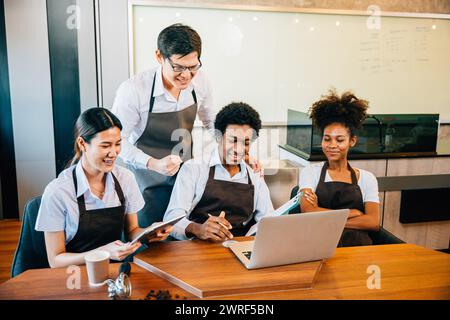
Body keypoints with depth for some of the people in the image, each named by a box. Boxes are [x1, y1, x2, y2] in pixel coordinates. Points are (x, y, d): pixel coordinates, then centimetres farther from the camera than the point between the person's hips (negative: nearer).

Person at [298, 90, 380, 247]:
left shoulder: (367, 178, 14)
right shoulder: (310, 172, 11)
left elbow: (374, 222, 1)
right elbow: (308, 212, -4)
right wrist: (353, 213, -3)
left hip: (357, 245, 1)